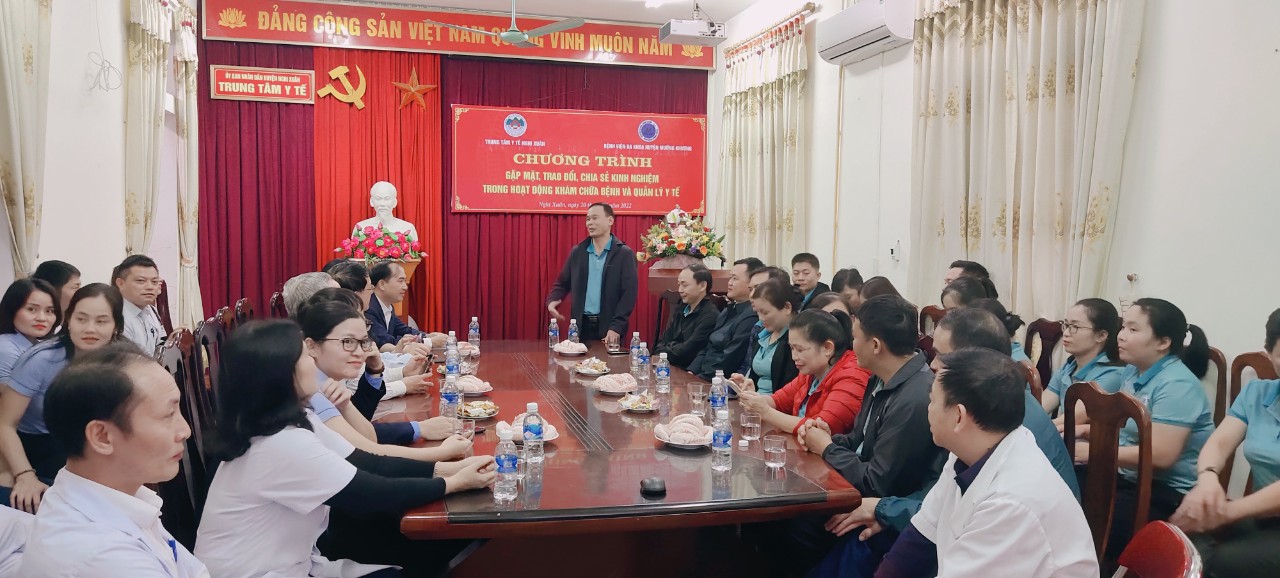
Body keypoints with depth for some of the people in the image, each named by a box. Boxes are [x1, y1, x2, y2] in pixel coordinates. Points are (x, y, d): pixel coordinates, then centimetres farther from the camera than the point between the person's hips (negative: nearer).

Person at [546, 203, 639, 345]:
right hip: (581, 326, 3)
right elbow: (562, 283, 15)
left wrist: (616, 327, -17)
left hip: (608, 328, -3)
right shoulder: (577, 252, 9)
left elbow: (629, 293, -8)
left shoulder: (624, 254, -3)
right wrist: (552, 300, -7)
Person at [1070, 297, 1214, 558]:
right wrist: (1088, 430, 4)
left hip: (1166, 494, -9)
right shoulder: (1131, 371, 8)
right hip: (1125, 476, 9)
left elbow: (1161, 456, -28)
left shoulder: (1177, 385, -20)